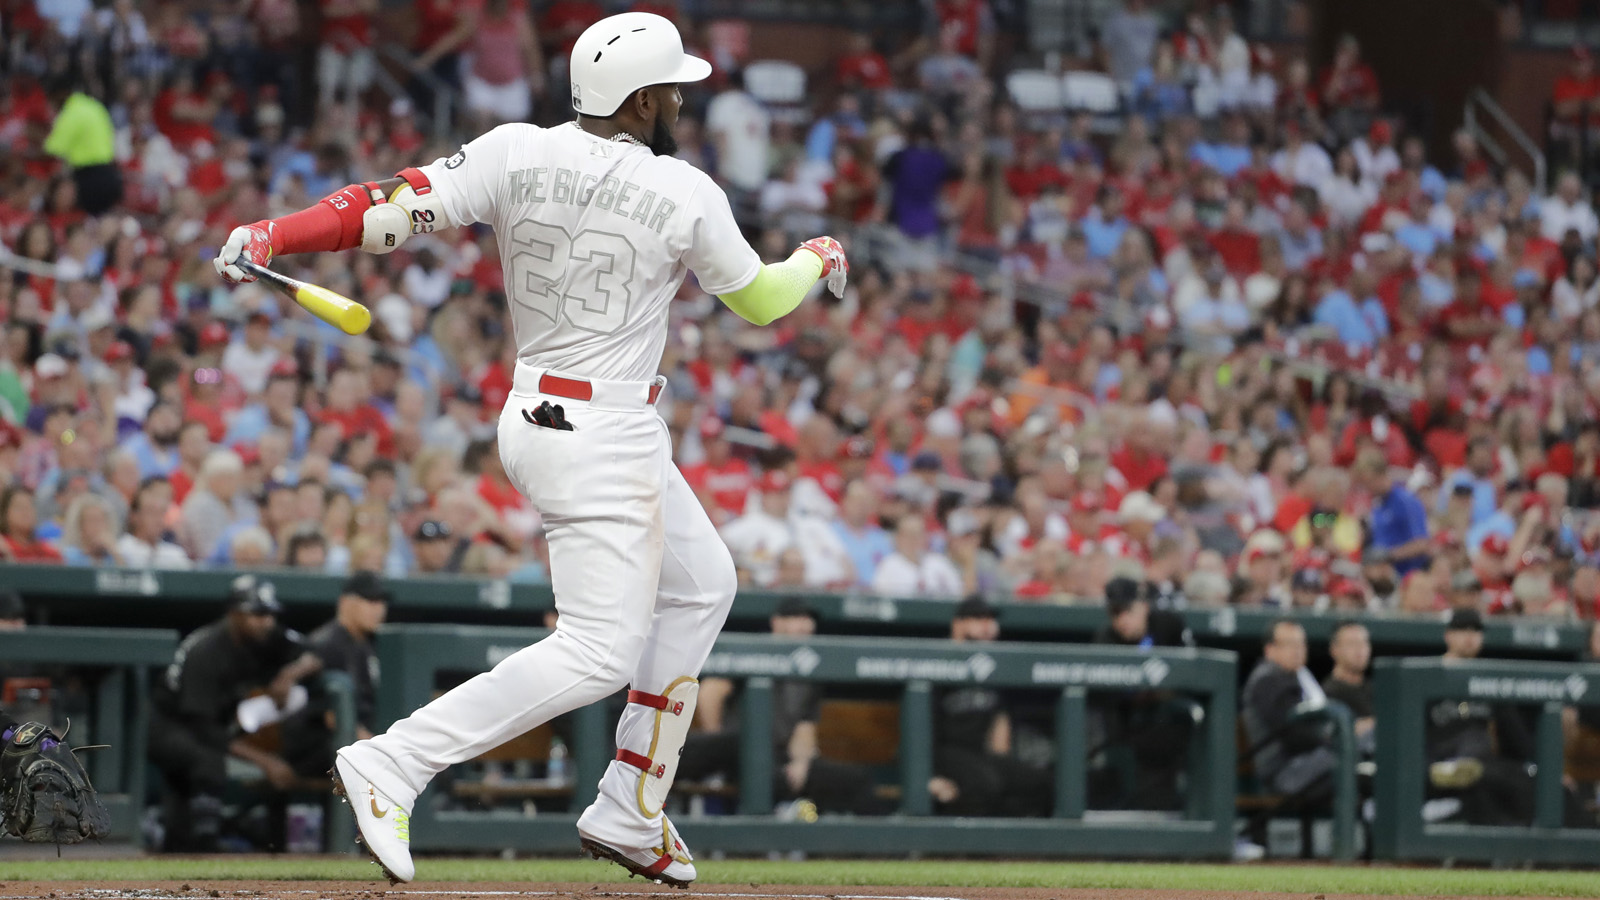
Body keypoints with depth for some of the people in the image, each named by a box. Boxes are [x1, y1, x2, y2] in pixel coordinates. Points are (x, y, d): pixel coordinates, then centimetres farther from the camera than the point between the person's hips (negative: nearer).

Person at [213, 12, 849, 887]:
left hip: (534, 414, 8)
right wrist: (817, 258, 24)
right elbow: (759, 300, 3)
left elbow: (401, 206, -14)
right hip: (603, 441, -8)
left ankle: (630, 815, 22)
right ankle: (395, 765, -20)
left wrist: (271, 235, -13)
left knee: (701, 583, 23)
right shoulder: (686, 195, -13)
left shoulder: (515, 153, -3)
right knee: (599, 651, -8)